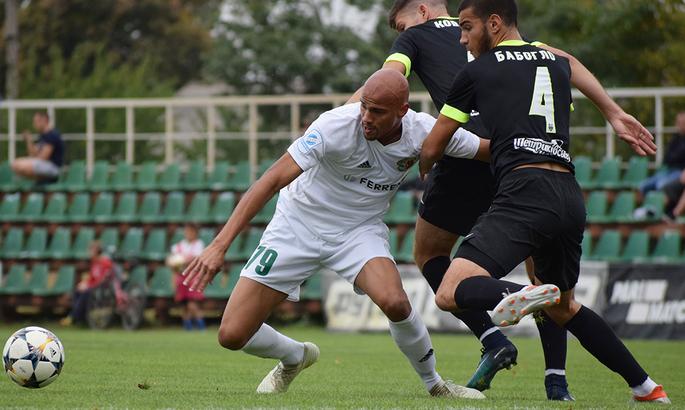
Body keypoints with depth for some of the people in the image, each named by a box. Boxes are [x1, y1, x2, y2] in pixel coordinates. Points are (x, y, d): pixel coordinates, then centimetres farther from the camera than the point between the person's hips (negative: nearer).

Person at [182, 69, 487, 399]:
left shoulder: (423, 131, -17)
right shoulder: (337, 125, -29)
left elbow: (487, 149, 1)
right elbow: (273, 179, -32)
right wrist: (220, 244, -38)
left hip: (361, 230, 1)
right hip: (299, 224, -1)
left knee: (394, 302, -31)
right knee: (232, 335, -8)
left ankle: (435, 385, -4)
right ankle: (295, 357, 27)